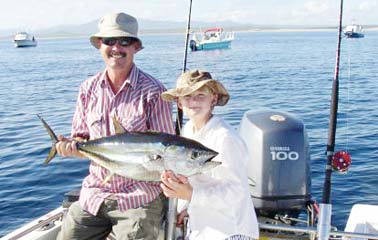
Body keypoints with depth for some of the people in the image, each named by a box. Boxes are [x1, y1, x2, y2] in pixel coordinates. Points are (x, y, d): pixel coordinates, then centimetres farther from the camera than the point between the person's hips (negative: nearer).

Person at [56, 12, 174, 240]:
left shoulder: (153, 91, -9)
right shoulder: (89, 89, 6)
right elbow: (81, 139, 13)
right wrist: (71, 145, -9)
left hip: (138, 197, -4)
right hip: (94, 192, 4)